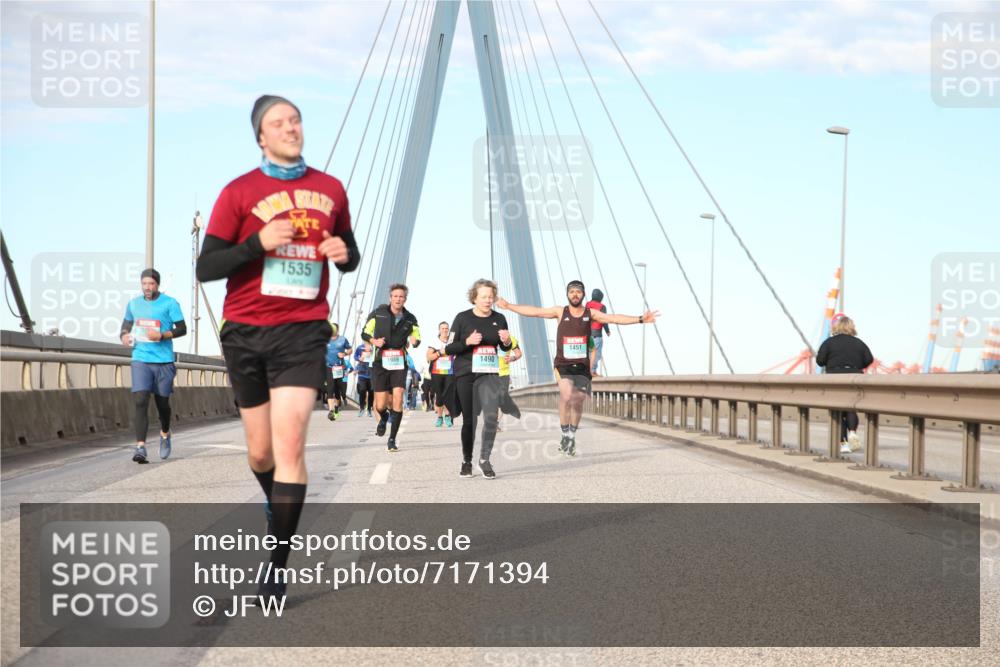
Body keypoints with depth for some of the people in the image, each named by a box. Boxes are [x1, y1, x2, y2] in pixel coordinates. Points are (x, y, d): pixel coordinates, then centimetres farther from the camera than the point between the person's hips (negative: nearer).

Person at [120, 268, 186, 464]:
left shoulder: (170, 303, -2)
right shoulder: (133, 304, 10)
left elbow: (182, 329, -3)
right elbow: (126, 324, 24)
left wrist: (161, 335, -17)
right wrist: (124, 336, 2)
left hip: (164, 361, -1)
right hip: (140, 360, 2)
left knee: (162, 402, 10)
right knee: (140, 401, -14)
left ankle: (165, 434, 41)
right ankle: (140, 447, -18)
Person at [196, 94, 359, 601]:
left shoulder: (330, 190, 8)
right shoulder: (239, 192, -1)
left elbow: (349, 256, 20)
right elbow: (205, 268, -5)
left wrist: (344, 253, -4)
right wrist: (258, 243, -20)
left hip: (303, 331, 0)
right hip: (246, 332, 0)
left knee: (289, 443, -15)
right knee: (261, 451, 9)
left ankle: (278, 567, -12)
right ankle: (278, 510, 42)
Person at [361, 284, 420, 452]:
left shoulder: (410, 319, 1)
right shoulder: (378, 313, -3)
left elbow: (416, 337, 14)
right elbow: (365, 333, 5)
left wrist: (414, 341, -11)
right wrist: (374, 341, -16)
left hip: (399, 363, 1)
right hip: (380, 362, -1)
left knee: (397, 399, -15)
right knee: (381, 405, -2)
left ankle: (392, 439, -5)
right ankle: (384, 418, 38)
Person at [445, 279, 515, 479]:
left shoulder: (499, 319, 4)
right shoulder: (462, 318, -4)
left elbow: (504, 348, 18)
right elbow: (449, 349, -4)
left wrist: (506, 341, -5)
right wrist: (467, 342, -20)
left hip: (489, 374, 1)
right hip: (465, 374, -1)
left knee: (491, 416, -16)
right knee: (469, 420, 6)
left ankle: (485, 459, -3)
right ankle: (466, 461, 23)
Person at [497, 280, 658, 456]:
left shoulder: (591, 313, 1)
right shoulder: (560, 312, 0)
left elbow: (614, 318, -7)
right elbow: (534, 311, 1)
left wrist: (639, 319, -17)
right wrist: (509, 306, -1)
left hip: (582, 366, 2)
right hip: (563, 364, -2)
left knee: (578, 402, 5)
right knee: (566, 395, -24)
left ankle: (572, 437, 27)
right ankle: (565, 435, -9)